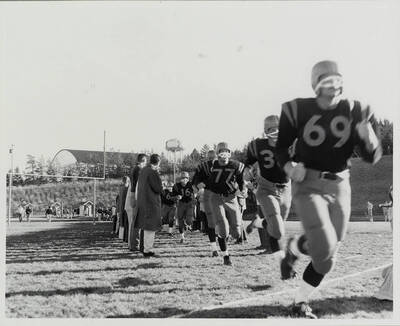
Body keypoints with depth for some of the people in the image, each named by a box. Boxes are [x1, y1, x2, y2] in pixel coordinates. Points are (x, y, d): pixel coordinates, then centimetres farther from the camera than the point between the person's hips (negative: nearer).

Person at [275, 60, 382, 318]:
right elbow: (281, 146, 4)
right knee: (325, 249, -16)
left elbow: (372, 158, -5)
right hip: (308, 184, -4)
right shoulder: (299, 110, -9)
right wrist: (288, 165, -17)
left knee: (328, 252, 9)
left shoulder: (356, 112, -4)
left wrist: (368, 136, -26)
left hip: (340, 186, 4)